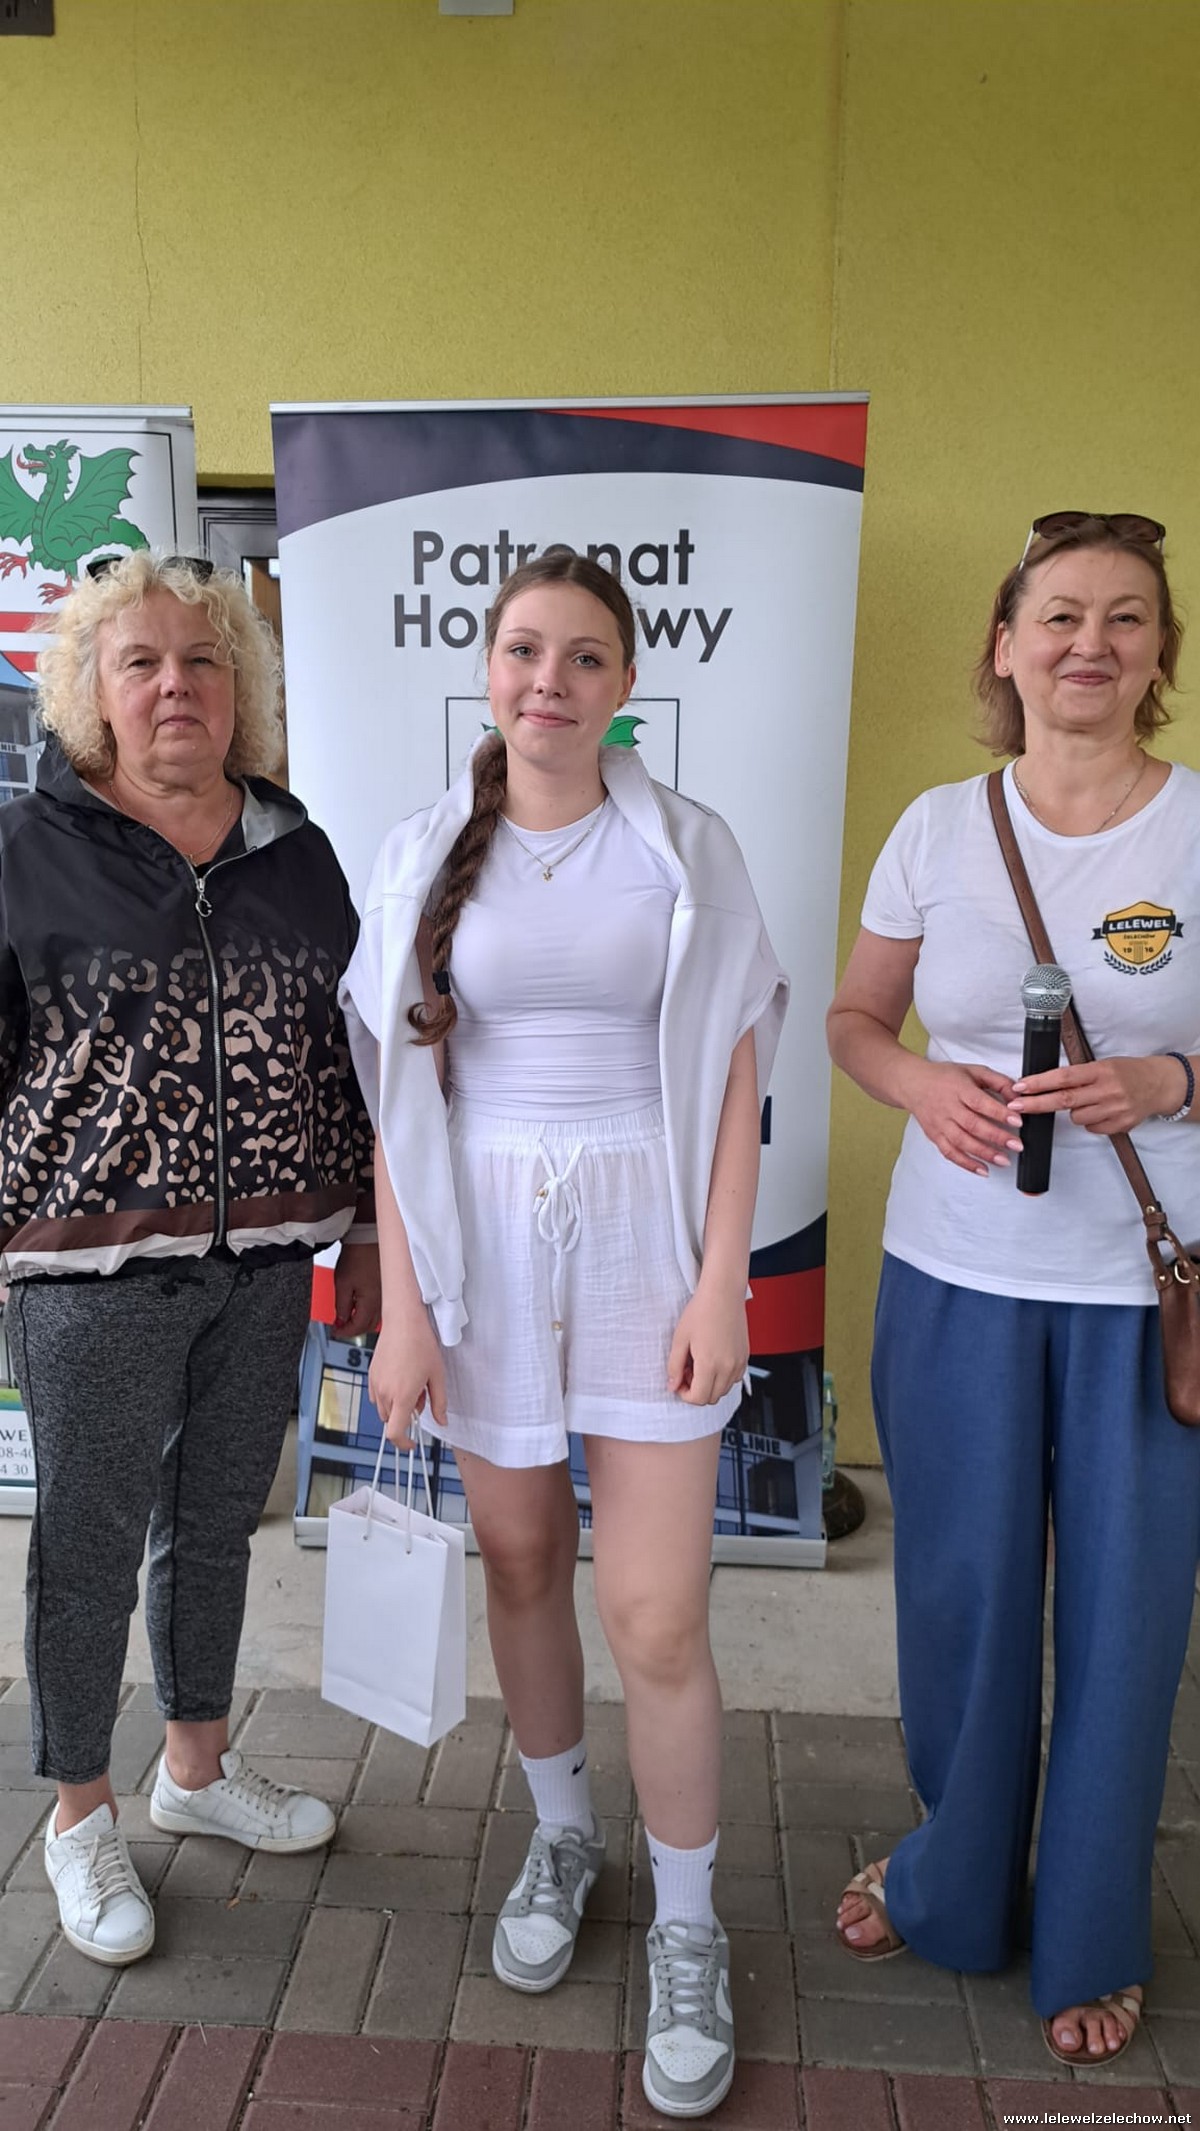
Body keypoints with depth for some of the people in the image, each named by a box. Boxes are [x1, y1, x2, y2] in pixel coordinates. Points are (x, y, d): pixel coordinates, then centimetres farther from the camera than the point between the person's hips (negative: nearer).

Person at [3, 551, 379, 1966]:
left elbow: (347, 1052, 11)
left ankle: (198, 1767, 41)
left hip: (264, 1264, 4)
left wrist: (364, 1229, 10)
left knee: (218, 1525, 18)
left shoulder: (296, 853, 7)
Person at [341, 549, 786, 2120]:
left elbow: (733, 1075, -1)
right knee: (521, 1564, 16)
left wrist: (723, 1280, -7)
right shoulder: (426, 855, 2)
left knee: (657, 1616, -1)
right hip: (485, 1240, 2)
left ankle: (688, 1927, 26)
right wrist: (403, 1310, -1)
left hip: (645, 1237, -2)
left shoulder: (689, 851, -2)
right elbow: (400, 1094, 2)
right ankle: (561, 1835, 43)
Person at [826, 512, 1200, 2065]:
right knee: (960, 1593, 15)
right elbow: (854, 1017, 9)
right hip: (957, 1272, 2)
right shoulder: (937, 828, 1)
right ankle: (951, 1886, 43)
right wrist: (922, 1086, -11)